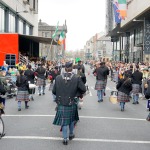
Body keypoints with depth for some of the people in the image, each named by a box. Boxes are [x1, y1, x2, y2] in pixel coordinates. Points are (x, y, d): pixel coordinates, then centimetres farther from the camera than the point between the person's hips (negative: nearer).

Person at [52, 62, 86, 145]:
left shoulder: (58, 78, -9)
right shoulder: (76, 78, -13)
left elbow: (54, 91, -2)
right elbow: (83, 90, -8)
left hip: (61, 104, 0)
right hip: (72, 103, 0)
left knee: (64, 120, 10)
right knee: (71, 119, 21)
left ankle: (65, 138, 13)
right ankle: (71, 134, 35)